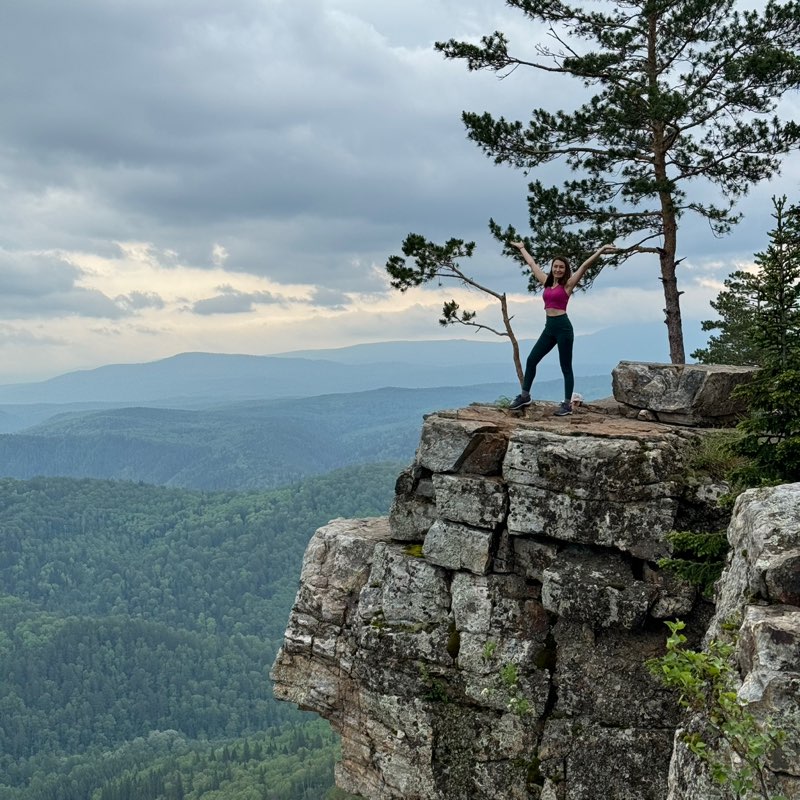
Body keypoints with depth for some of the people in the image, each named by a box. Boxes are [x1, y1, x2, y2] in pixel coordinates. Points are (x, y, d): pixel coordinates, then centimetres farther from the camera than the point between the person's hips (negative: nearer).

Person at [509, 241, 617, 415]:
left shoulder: (567, 284, -3)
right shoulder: (547, 282, 13)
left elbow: (585, 265, -11)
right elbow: (532, 264, 24)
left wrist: (600, 251, -19)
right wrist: (522, 248, 34)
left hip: (563, 326, -6)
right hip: (549, 327, 6)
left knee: (565, 366, 0)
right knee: (531, 360, 7)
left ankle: (567, 404, 4)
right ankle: (525, 396, 19)